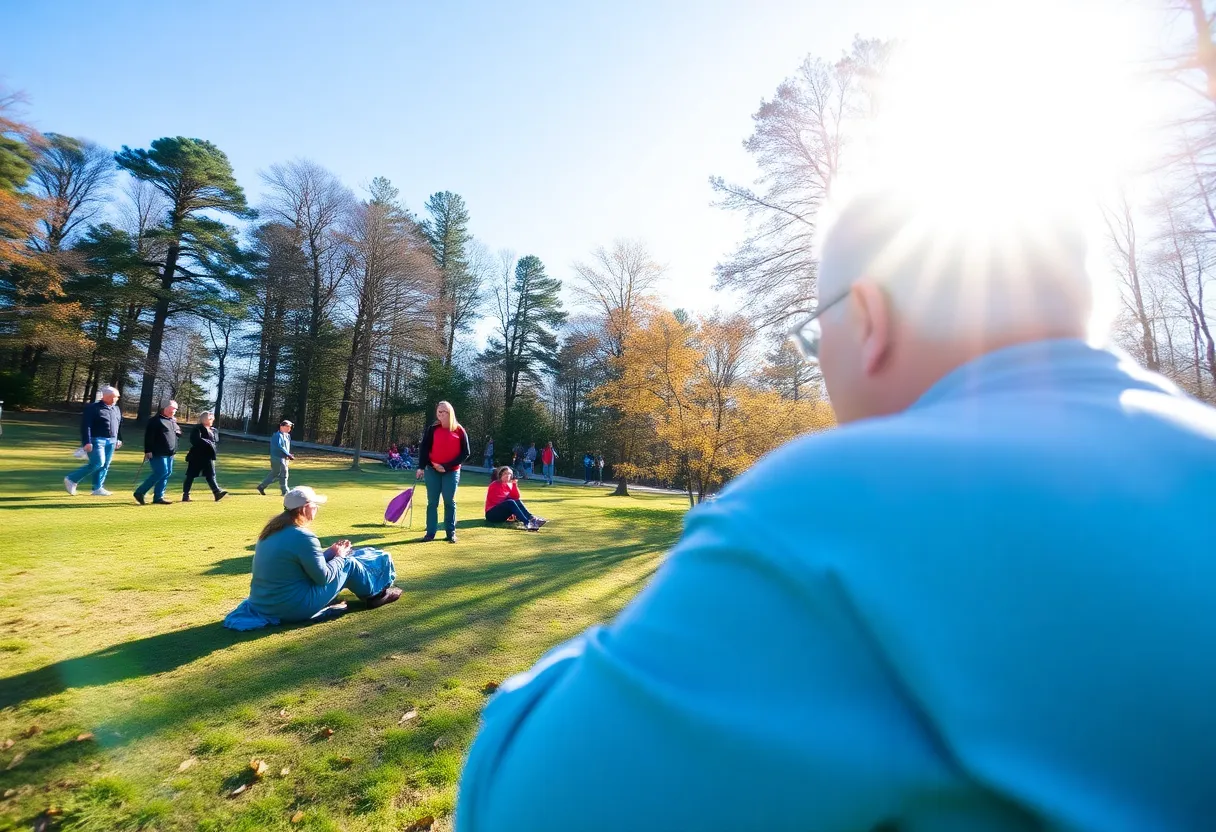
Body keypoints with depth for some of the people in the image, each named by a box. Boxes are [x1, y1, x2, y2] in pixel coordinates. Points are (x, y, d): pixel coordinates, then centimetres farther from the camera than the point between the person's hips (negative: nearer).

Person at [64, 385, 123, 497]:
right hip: (97, 440, -7)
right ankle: (71, 479, 3)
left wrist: (119, 439, 18)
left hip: (111, 441, 7)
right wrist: (87, 442, -19)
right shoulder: (92, 407, -9)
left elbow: (119, 425, 22)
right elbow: (85, 425, -13)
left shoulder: (116, 409, 14)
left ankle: (98, 488, 13)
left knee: (105, 466, 6)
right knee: (98, 463, -14)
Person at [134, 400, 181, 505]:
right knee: (161, 472, -14)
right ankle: (140, 492, 1)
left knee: (167, 473, 6)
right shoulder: (155, 420, -7)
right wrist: (148, 451, -18)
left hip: (170, 453, 8)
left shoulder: (173, 421, 18)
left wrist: (176, 432, 3)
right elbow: (148, 436, -12)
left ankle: (158, 497, 11)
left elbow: (179, 432, 28)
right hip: (158, 453, -8)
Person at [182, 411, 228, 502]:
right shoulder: (197, 429, -8)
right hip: (196, 456, -6)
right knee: (191, 476, 3)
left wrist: (213, 448, -2)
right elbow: (195, 440, -22)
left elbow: (216, 443, 16)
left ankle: (217, 492, -8)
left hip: (208, 457, 6)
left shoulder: (214, 431, 13)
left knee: (211, 475, 0)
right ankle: (185, 495, 10)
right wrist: (208, 443, -19)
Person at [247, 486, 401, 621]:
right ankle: (374, 593, 27)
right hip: (294, 608, -9)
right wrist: (338, 557, 1)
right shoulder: (302, 537, -24)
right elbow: (323, 577, -16)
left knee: (324, 562, 24)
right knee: (348, 564, 1)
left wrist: (330, 552, 11)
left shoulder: (272, 530, 5)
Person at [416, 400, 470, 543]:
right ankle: (430, 533, 12)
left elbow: (465, 453, -4)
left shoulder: (459, 431, -3)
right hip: (432, 470, 1)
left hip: (452, 472, -1)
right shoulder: (432, 429, 1)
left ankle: (451, 533, 14)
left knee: (450, 502, 6)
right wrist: (421, 467, -10)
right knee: (432, 502, 5)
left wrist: (447, 466, -11)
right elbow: (423, 448, 1)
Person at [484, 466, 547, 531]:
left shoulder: (509, 485, 11)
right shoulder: (494, 485, -8)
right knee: (510, 502, -31)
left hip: (503, 514, 7)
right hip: (492, 514, -6)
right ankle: (527, 523, -51)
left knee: (518, 501, -18)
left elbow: (516, 498, 1)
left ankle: (532, 518, -37)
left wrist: (514, 484, -8)